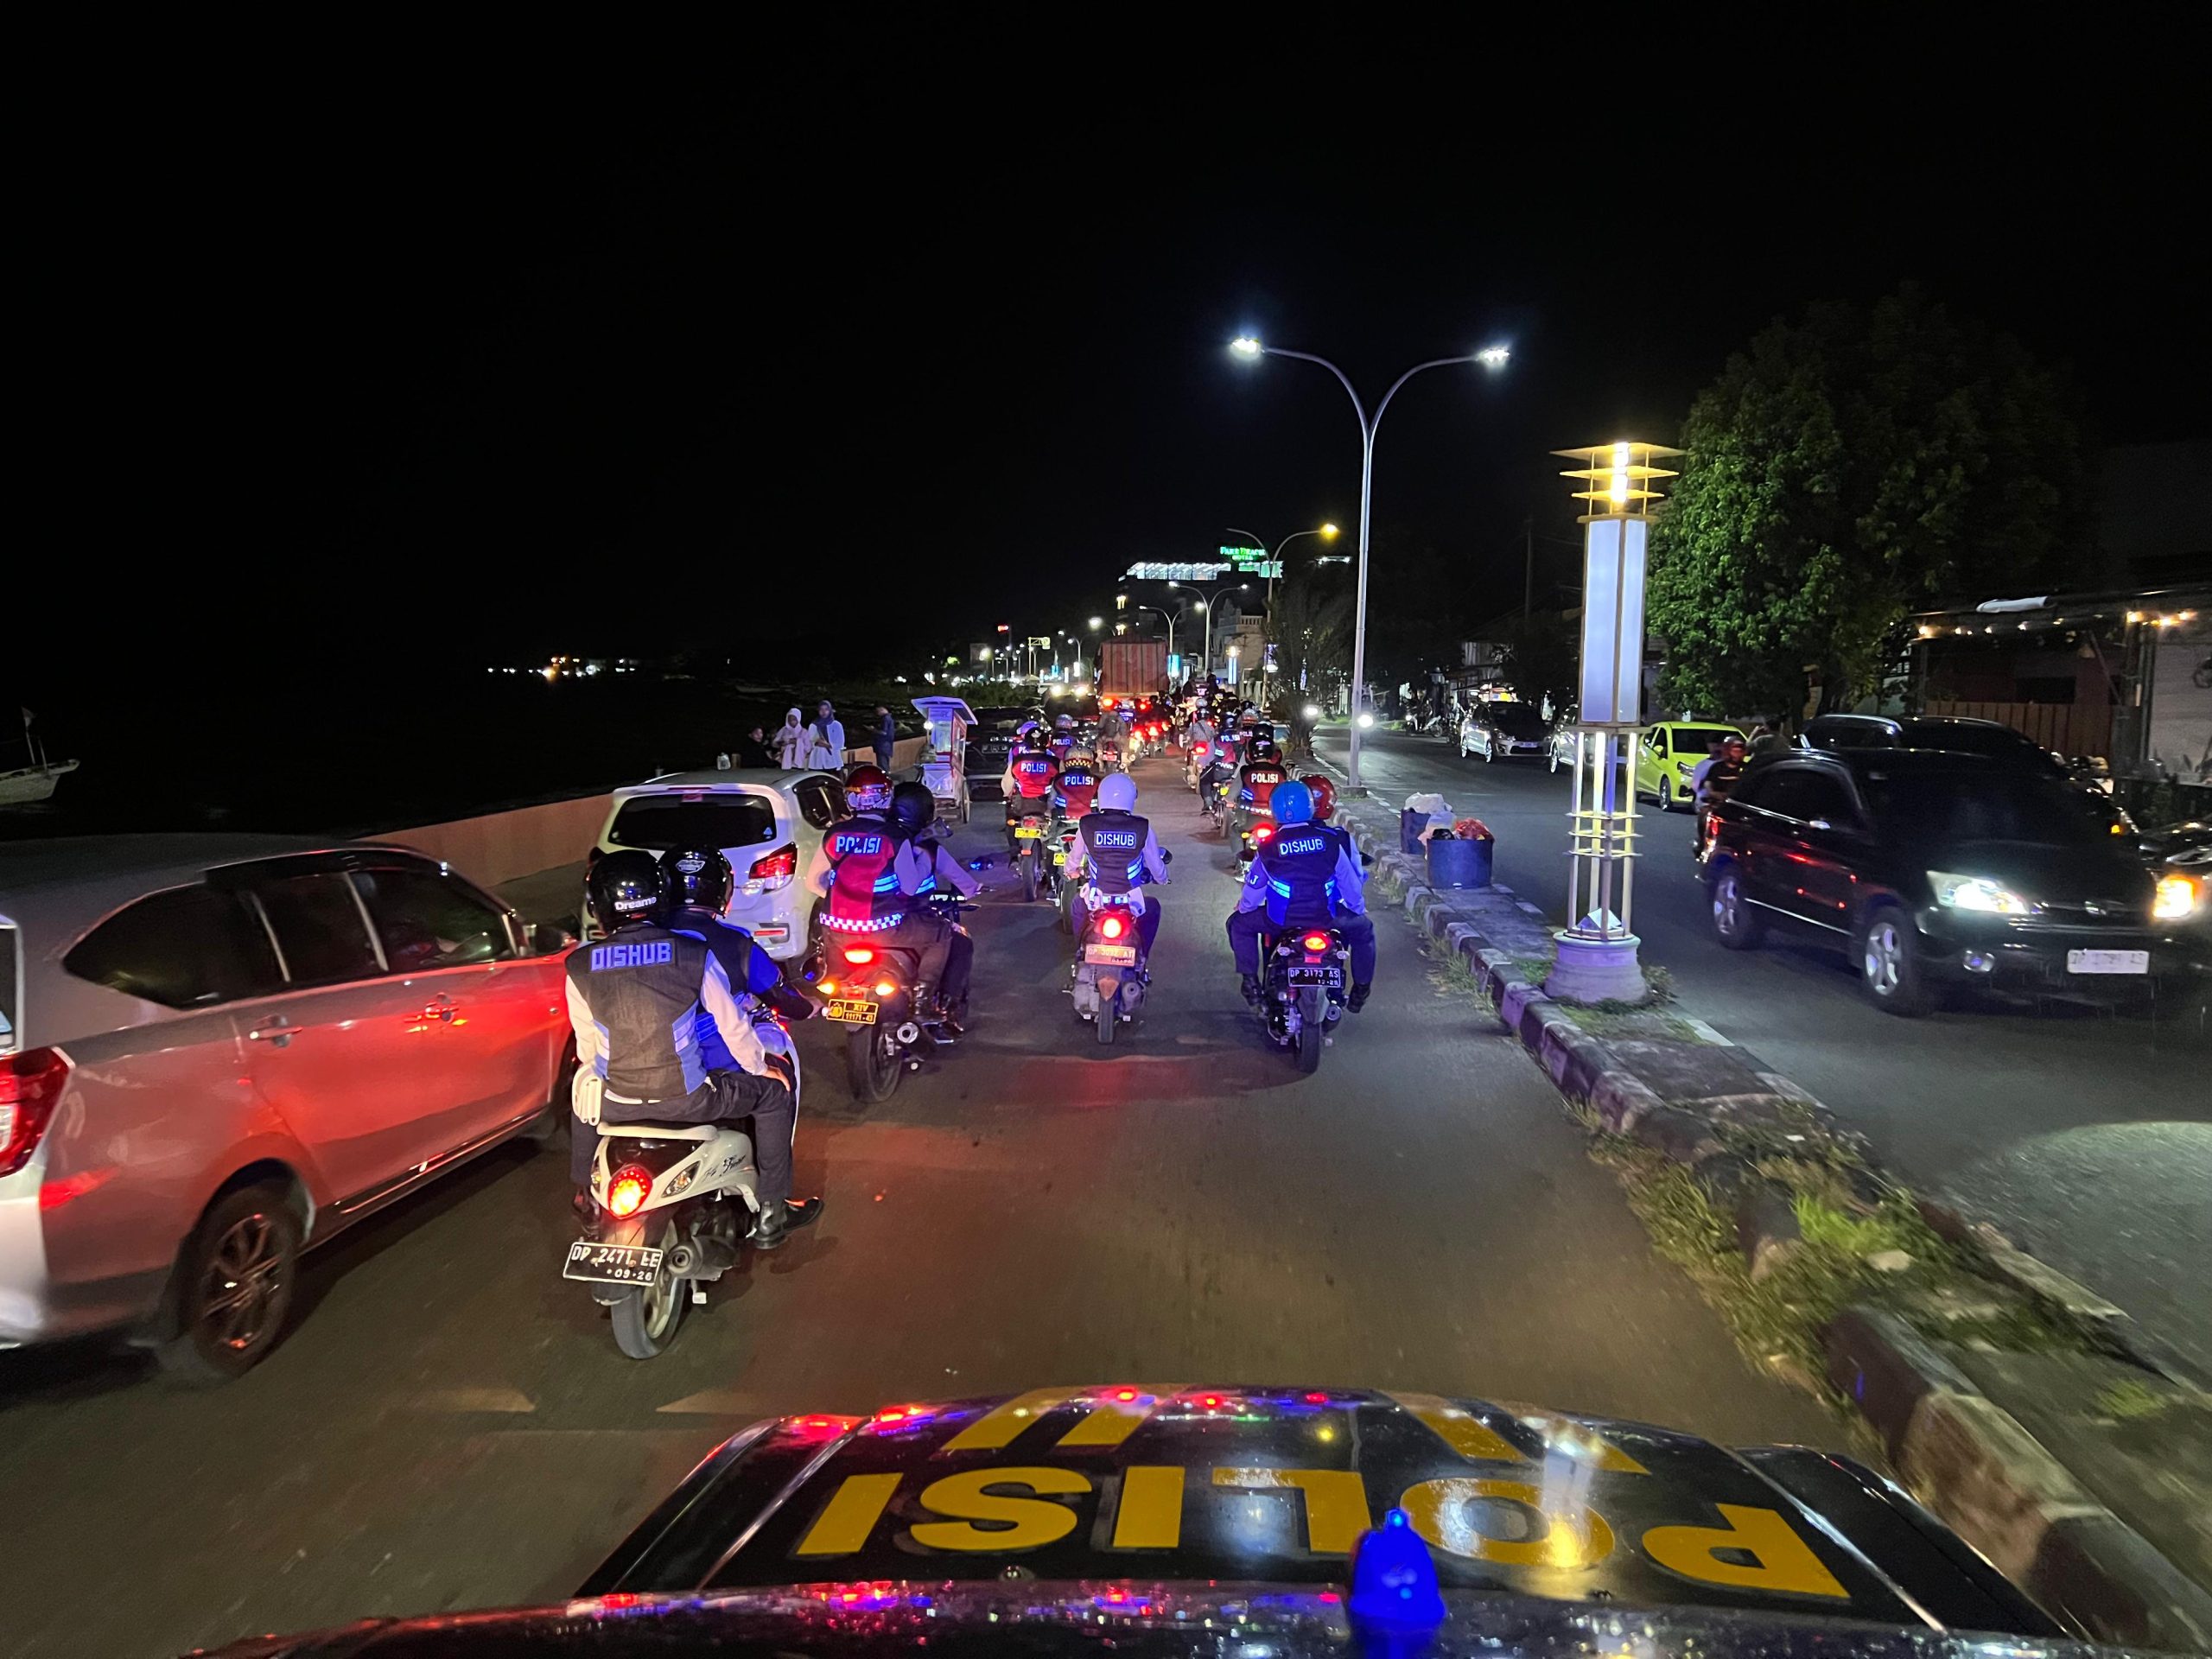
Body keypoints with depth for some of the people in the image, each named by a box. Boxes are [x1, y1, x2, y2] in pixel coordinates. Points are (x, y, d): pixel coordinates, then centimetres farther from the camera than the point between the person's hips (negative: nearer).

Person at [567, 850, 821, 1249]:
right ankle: (770, 1215, 22)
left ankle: (585, 1189, 47)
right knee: (774, 1092, 19)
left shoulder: (580, 967, -5)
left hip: (616, 1102, 3)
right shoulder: (693, 953, -9)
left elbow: (587, 1046, 6)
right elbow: (731, 1022, -1)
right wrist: (760, 1064, 18)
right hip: (685, 1099, -3)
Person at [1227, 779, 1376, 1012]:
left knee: (1239, 923, 24)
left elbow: (1254, 889, 3)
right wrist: (1359, 908, 23)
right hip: (1326, 918, 1)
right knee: (1363, 928, 29)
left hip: (1281, 920, -1)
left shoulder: (1268, 849, -9)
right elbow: (1352, 884, 3)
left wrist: (1242, 908, 24)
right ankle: (1361, 990, 27)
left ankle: (1250, 981, 14)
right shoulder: (1333, 842, -6)